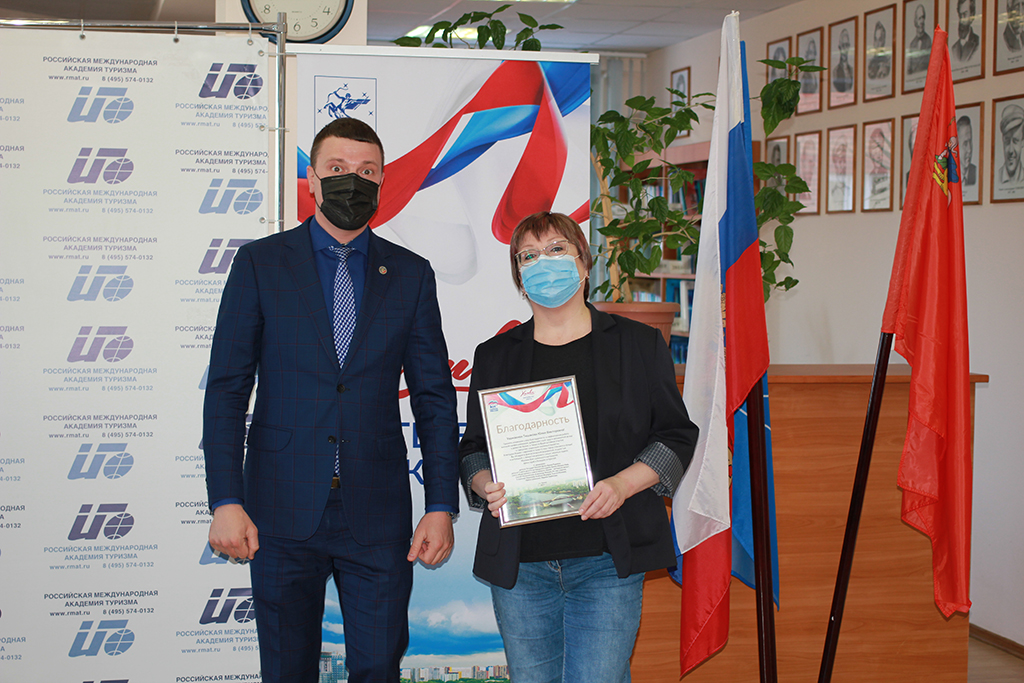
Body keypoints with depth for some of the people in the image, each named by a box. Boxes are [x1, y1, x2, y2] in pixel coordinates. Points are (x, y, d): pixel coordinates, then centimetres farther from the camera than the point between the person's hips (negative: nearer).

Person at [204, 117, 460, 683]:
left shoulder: (411, 274, 7)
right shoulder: (260, 263, 2)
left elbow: (435, 398, 7)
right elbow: (226, 390, 0)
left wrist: (442, 505, 0)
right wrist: (226, 500, -9)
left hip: (378, 514, 1)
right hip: (282, 512, -1)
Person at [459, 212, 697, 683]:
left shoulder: (639, 344, 7)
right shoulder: (494, 356, 13)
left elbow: (675, 436, 5)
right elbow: (473, 449, 16)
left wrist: (620, 485, -12)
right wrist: (486, 486, -7)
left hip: (608, 560, -2)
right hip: (520, 564, 2)